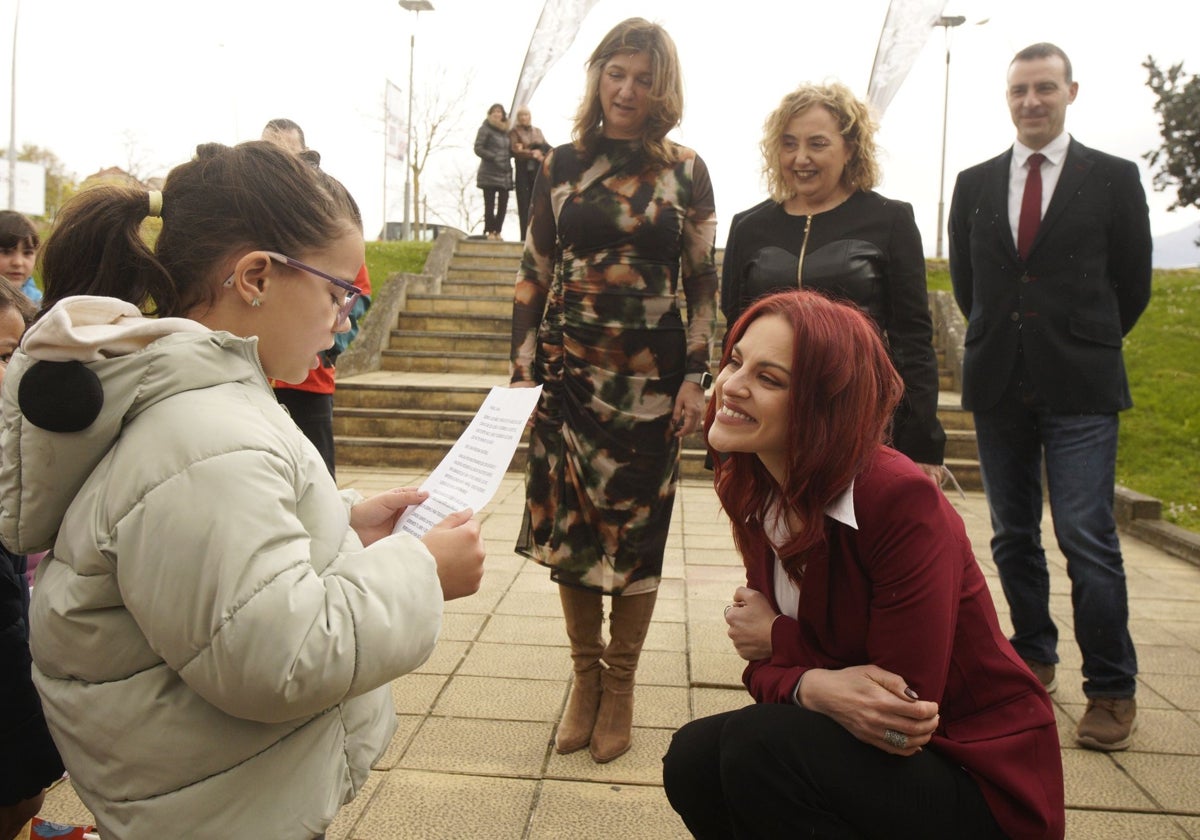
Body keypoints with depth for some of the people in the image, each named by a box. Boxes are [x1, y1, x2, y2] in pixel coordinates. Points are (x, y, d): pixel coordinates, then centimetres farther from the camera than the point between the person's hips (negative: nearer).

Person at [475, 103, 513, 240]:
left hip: (505, 173, 5)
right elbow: (478, 148, -7)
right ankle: (490, 232, 0)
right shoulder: (485, 129, 1)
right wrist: (494, 158, -16)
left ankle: (497, 231, 7)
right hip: (489, 173, -5)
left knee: (503, 203, 0)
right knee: (490, 203, -4)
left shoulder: (505, 131, 18)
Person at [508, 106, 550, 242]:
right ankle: (525, 236, -6)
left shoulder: (537, 131, 17)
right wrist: (533, 153, -15)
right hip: (523, 170, -3)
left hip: (537, 169, 3)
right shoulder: (514, 132, 5)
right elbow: (516, 151, -8)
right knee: (523, 203, -5)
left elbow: (547, 147, 6)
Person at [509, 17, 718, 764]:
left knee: (636, 529, 4)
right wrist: (524, 367, 2)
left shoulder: (686, 172, 4)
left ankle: (620, 687, 22)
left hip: (650, 379, -1)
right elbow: (533, 275, 7)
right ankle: (585, 677, 25)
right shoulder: (562, 165, 7)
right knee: (568, 525, 6)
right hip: (569, 372, 2)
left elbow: (705, 282, 3)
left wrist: (697, 377, -4)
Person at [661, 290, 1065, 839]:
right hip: (860, 746, 6)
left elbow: (905, 701, -23)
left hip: (986, 783, -6)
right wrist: (813, 687, -25)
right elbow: (764, 668, -1)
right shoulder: (759, 500, -3)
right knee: (694, 757, -14)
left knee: (760, 746, -28)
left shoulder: (901, 501, -25)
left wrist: (777, 636, -11)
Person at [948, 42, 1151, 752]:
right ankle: (1034, 658, 26)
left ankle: (1112, 689, 6)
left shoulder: (1114, 178, 3)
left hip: (1079, 389, -3)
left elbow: (1133, 282, 7)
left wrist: (1087, 345, 13)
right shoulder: (975, 183, 10)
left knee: (1088, 539, -7)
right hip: (1000, 384, 3)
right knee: (1014, 536, 10)